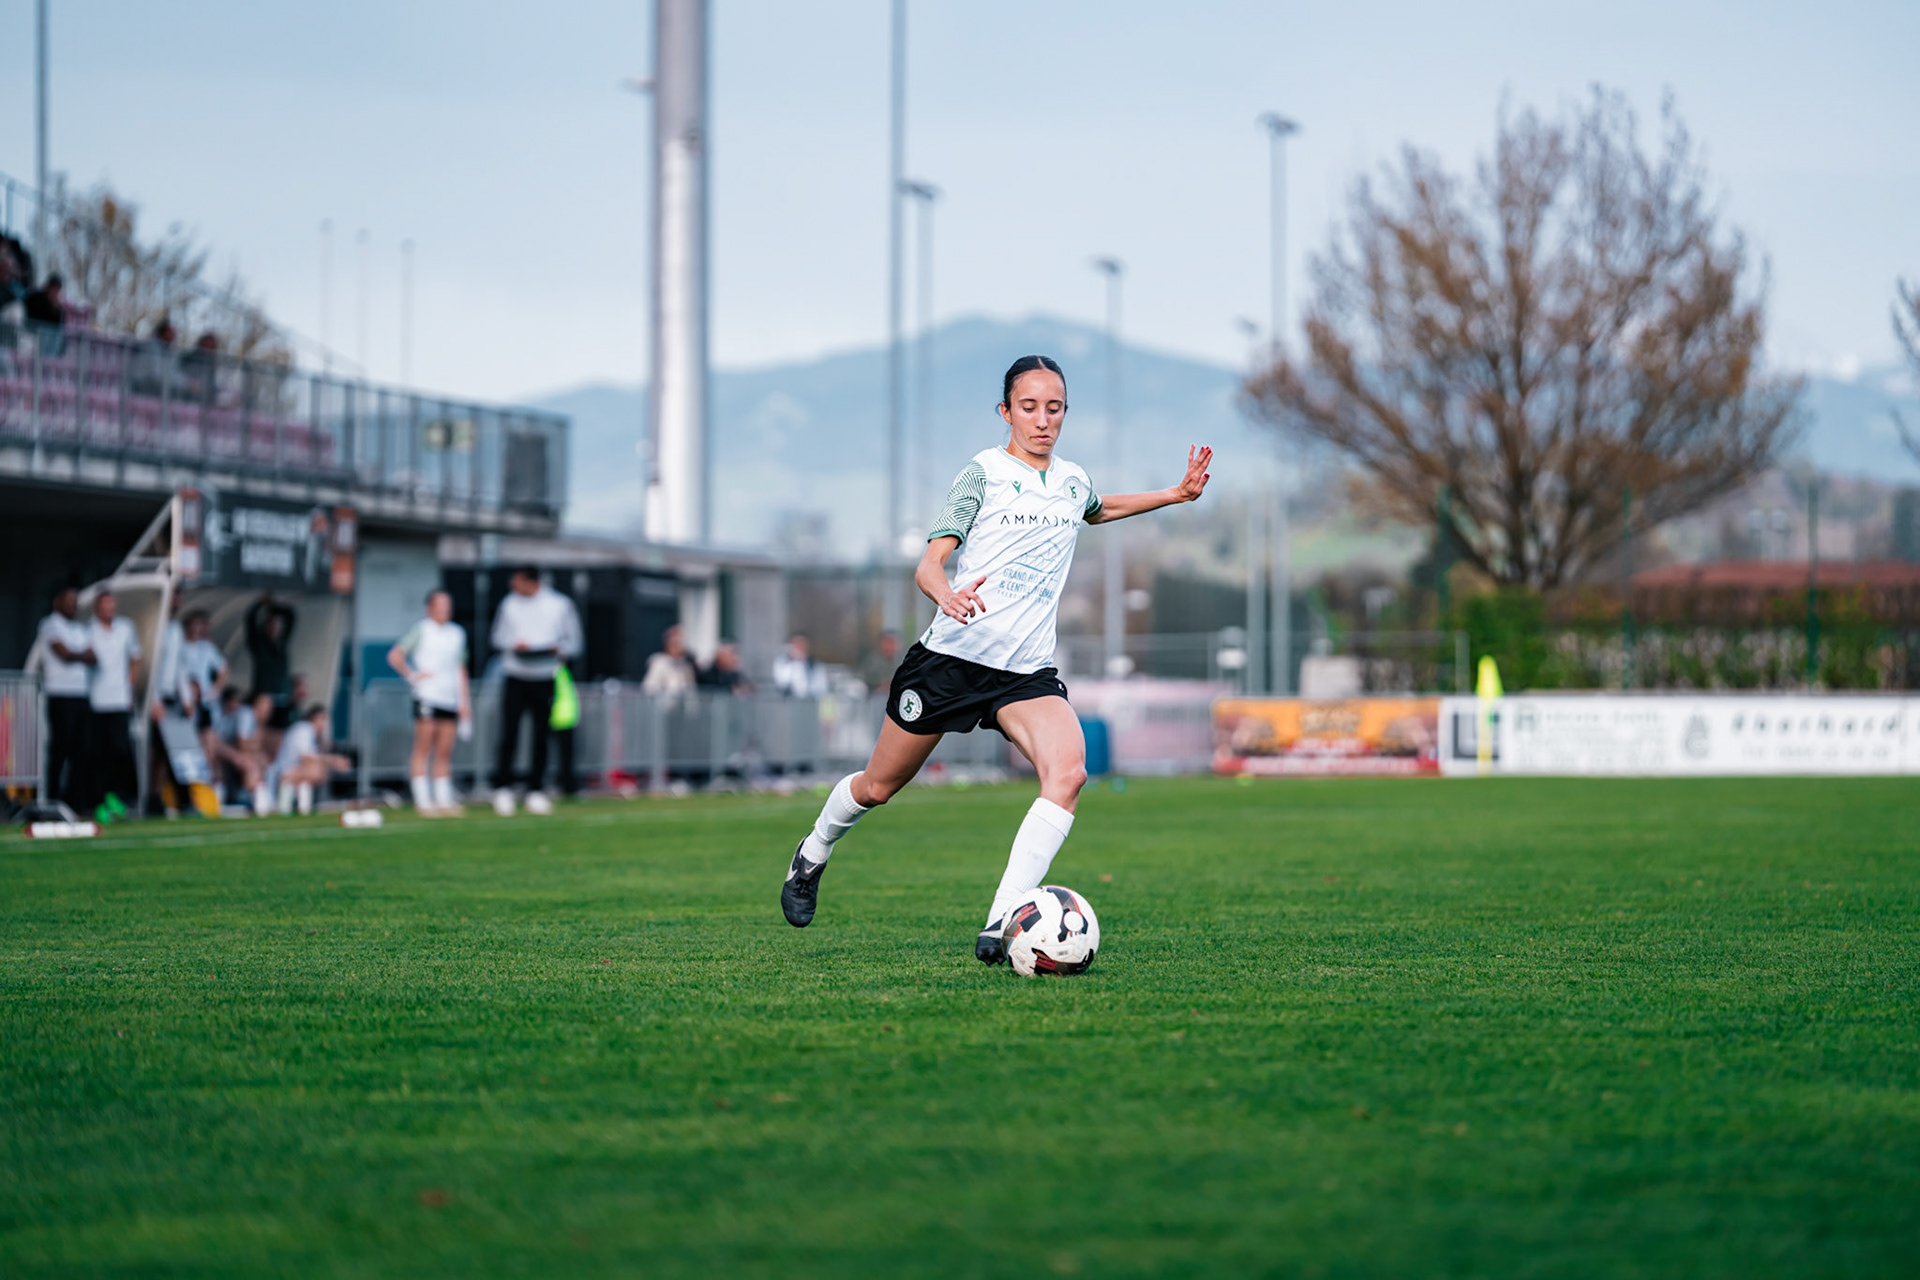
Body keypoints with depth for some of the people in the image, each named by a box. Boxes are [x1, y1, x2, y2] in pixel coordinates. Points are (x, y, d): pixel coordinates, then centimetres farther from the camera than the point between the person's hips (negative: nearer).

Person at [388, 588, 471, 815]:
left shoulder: (457, 632, 18)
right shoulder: (420, 630, 1)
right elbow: (395, 656, -1)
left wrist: (464, 701, 18)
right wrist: (411, 676, -8)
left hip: (450, 700, 5)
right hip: (427, 698, -5)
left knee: (444, 752, 4)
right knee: (423, 749, -6)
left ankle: (444, 800, 6)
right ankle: (423, 801, -6)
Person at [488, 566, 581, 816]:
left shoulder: (560, 605, 3)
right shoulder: (510, 603, 7)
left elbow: (573, 642, 10)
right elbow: (498, 636, 15)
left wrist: (559, 649, -12)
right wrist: (514, 645, -6)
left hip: (545, 679, 0)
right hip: (515, 677, 0)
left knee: (542, 737, 2)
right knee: (509, 734, -8)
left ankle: (535, 792, 11)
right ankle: (502, 790, -3)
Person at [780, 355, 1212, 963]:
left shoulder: (1073, 481, 12)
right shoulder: (983, 473, -4)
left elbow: (1098, 510, 39)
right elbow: (929, 562, -13)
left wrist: (1175, 494, 28)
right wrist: (947, 595, -35)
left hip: (1027, 672, 3)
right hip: (952, 656, -3)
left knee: (1068, 771, -25)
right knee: (878, 787, 10)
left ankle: (1000, 928, -28)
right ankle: (813, 854, 44)